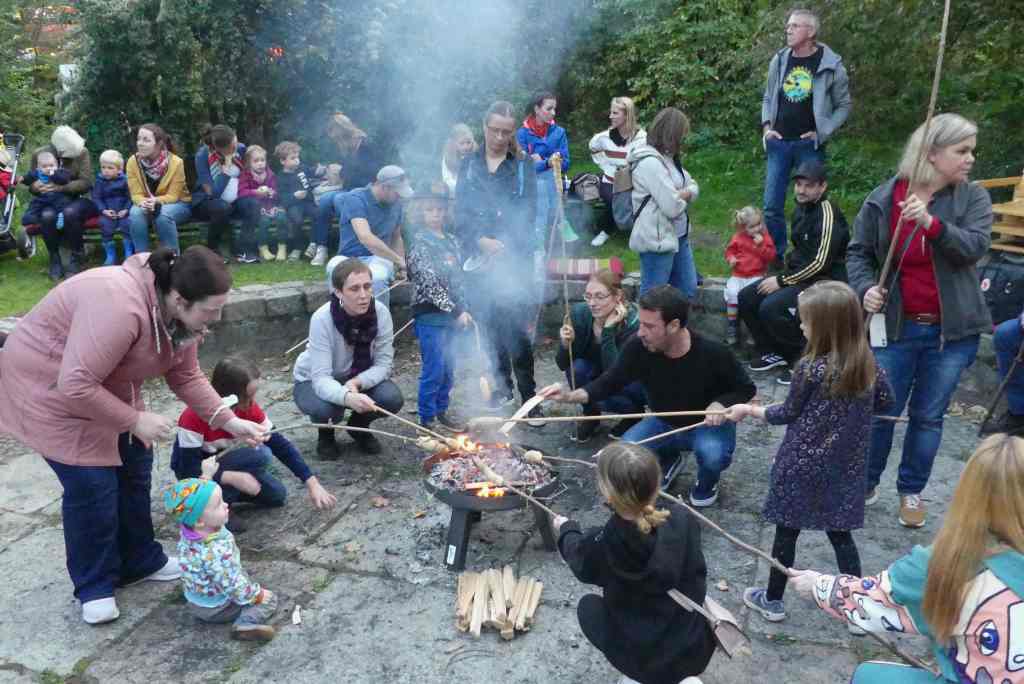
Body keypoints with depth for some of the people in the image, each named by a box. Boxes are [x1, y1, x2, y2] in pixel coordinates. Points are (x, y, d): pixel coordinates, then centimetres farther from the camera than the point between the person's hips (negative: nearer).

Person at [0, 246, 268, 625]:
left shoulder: (181, 313, -11)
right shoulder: (120, 306, -39)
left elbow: (186, 376, -2)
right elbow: (75, 386, -38)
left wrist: (229, 421, -10)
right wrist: (135, 420, -28)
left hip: (108, 387, 8)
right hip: (49, 388, -8)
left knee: (134, 471, 11)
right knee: (93, 487, -7)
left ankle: (140, 562, 28)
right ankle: (94, 586, 13)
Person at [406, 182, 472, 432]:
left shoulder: (451, 241, 11)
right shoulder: (420, 241, -10)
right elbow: (429, 283, -16)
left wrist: (463, 309, 10)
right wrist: (456, 311, -16)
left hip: (450, 315, 7)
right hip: (429, 315, -7)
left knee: (448, 368, 14)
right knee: (433, 370, -3)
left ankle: (441, 410, 30)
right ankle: (427, 419, 10)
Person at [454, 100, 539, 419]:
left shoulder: (523, 166, 4)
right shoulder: (470, 165, 10)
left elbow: (527, 214, -4)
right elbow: (460, 212, 2)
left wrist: (501, 248, -14)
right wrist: (482, 241, -14)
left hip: (514, 257, -3)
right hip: (478, 257, 3)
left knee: (515, 326, -7)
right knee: (489, 324, 10)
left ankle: (529, 395, 2)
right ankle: (502, 385, 26)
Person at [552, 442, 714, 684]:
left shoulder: (601, 545, -25)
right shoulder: (682, 519, -20)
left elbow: (579, 560, 0)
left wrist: (566, 529, 23)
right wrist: (615, 464, 17)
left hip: (644, 658, -3)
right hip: (697, 648, 3)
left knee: (588, 606, 22)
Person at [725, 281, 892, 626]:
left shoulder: (810, 369, -21)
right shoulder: (868, 365, -5)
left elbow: (788, 413, -8)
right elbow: (885, 401, 12)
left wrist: (748, 410, 6)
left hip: (802, 467, -5)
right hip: (845, 468, 5)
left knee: (786, 530, 11)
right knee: (840, 533, 17)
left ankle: (773, 600, 26)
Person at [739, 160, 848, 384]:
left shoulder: (827, 213, -17)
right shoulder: (801, 209, 11)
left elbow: (821, 263, -22)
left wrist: (782, 281, -19)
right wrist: (782, 275, 7)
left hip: (823, 281, -9)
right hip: (799, 274, 9)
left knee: (770, 307, -28)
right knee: (746, 298, 0)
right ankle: (773, 352, 13)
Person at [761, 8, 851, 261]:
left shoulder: (831, 65, -4)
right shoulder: (779, 60, 6)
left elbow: (844, 105, 3)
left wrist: (822, 133, -7)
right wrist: (766, 127, 3)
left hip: (809, 145, -3)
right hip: (778, 143, 3)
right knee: (772, 206, 3)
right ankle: (776, 259, 15)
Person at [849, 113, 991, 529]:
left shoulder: (973, 198, -1)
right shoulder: (883, 199, -3)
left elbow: (976, 246, -16)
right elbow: (858, 252, 5)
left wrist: (933, 223, -31)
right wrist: (865, 288, -13)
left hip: (952, 330, 1)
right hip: (897, 326, -1)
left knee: (928, 416, 12)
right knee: (880, 411, 6)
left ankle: (911, 490, 30)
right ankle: (865, 483, 27)